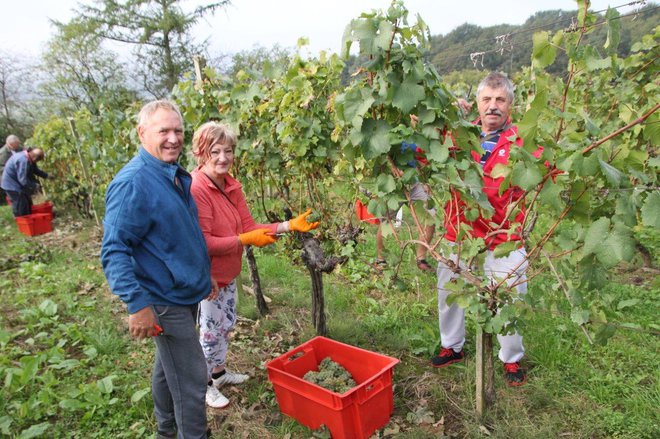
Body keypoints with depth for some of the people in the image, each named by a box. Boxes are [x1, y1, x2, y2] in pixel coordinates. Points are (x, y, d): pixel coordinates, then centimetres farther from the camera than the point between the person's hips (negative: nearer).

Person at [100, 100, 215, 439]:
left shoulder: (176, 175, 6)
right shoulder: (132, 182, -21)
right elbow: (114, 251, -23)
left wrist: (204, 276, 21)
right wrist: (137, 304, -28)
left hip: (185, 293, 9)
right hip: (164, 302, -9)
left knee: (169, 366, 25)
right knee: (191, 380, -2)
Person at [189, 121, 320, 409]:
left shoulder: (231, 186, 1)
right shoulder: (196, 188, -24)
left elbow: (248, 227, 1)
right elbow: (202, 242, -27)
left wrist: (290, 225, -7)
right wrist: (245, 240, -25)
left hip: (228, 272, 8)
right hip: (207, 275, -8)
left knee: (227, 324, 22)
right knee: (211, 330, 6)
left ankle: (219, 371, 43)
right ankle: (205, 385, 28)